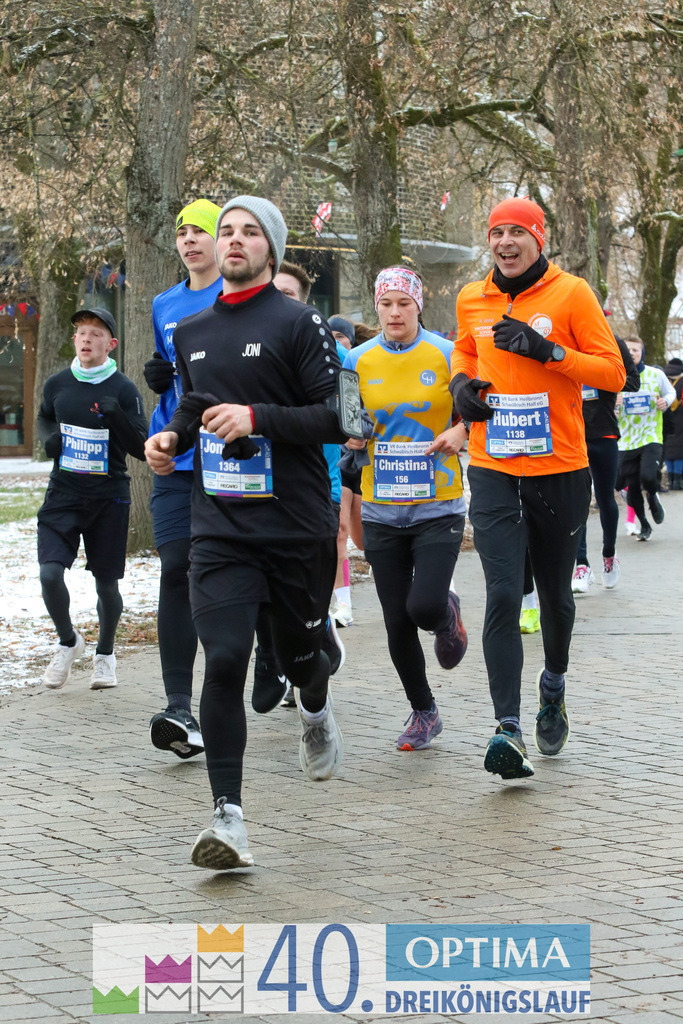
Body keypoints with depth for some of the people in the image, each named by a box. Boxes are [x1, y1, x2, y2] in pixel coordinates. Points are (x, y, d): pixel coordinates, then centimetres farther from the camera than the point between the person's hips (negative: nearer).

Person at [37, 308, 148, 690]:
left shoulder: (124, 390, -6)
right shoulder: (57, 385, 3)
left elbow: (142, 450, -9)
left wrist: (117, 417, -25)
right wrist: (49, 437, 2)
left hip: (109, 499, -2)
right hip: (64, 495, 2)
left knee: (107, 583, 5)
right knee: (50, 573, -14)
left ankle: (105, 654, 30)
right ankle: (69, 642, 12)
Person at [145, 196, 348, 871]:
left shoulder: (298, 323, -5)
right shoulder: (191, 333, 13)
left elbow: (340, 416, -10)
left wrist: (257, 417, -20)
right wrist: (173, 436, 6)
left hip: (297, 526, -3)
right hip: (219, 528, 3)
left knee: (298, 653, 13)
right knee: (224, 661, -12)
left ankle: (315, 714, 51)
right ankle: (228, 817, -14)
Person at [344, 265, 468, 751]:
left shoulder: (446, 355, -3)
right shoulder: (358, 361, 4)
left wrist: (458, 434, -17)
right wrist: (350, 436, -9)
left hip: (438, 506, -3)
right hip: (382, 507, 3)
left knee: (425, 606, -18)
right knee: (397, 623, 3)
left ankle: (447, 614, 21)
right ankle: (423, 712, 23)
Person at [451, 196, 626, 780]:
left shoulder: (570, 293, -5)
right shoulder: (471, 300, 6)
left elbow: (613, 372, -7)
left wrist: (548, 351, -19)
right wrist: (461, 382, 4)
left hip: (561, 470, -1)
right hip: (494, 472, 1)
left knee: (555, 593, 14)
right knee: (503, 595, -12)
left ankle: (554, 686, 42)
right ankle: (508, 727, -16)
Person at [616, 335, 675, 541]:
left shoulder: (656, 375, 0)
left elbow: (671, 392, 16)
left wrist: (665, 401, -7)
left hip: (651, 437, -2)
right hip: (626, 440, 2)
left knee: (648, 477, -22)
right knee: (632, 487, 3)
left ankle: (652, 497, 14)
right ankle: (644, 525, 25)